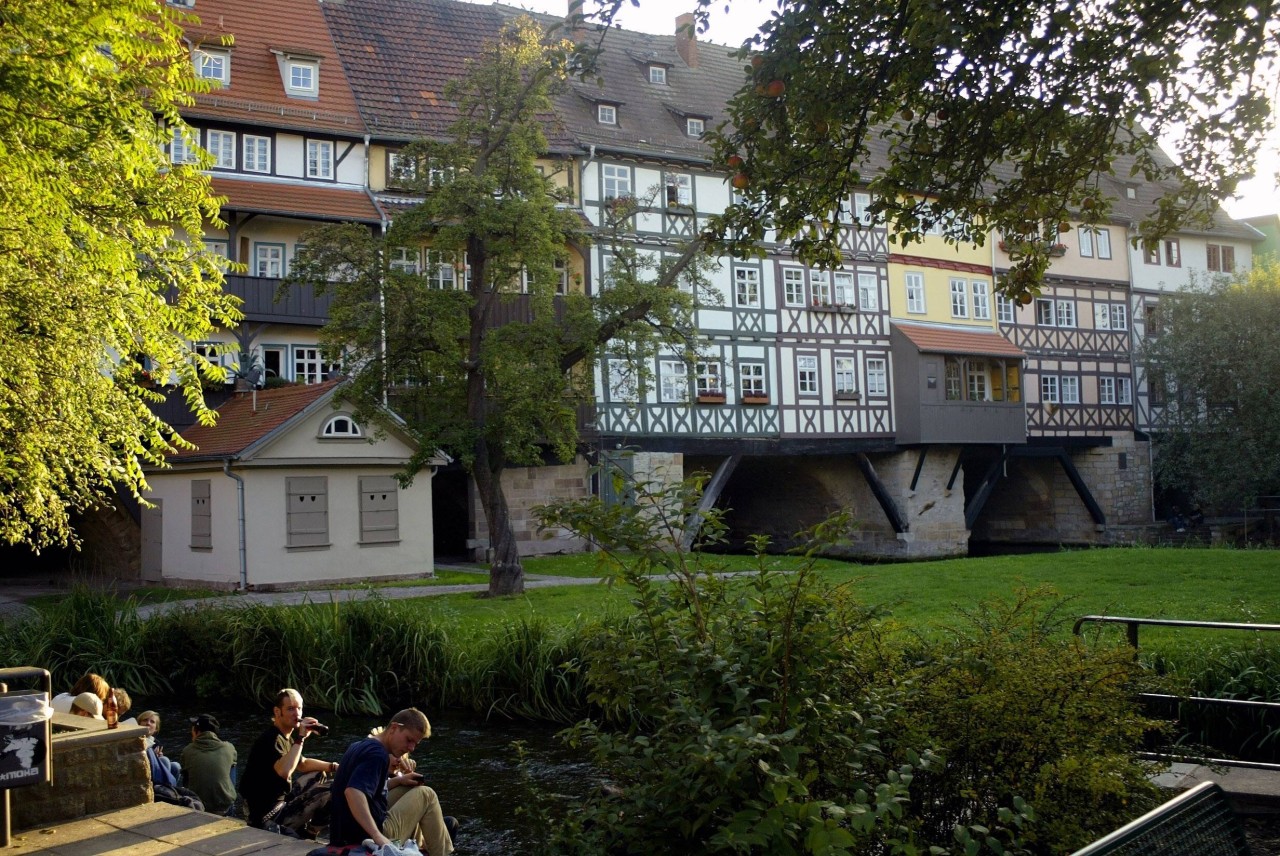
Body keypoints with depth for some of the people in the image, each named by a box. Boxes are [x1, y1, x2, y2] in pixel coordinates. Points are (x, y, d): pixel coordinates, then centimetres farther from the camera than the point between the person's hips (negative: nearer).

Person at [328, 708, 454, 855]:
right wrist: (378, 836, -39)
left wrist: (398, 781, 11)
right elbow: (353, 792, -34)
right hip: (368, 837, -10)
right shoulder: (378, 755, -18)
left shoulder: (358, 746, 12)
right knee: (426, 795, 1)